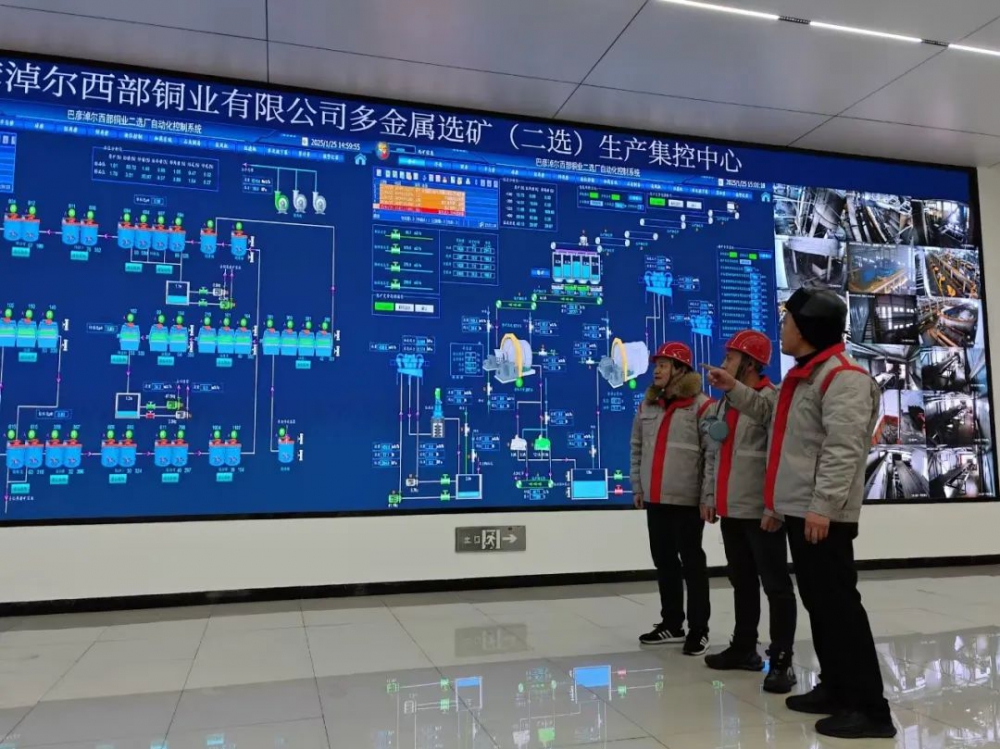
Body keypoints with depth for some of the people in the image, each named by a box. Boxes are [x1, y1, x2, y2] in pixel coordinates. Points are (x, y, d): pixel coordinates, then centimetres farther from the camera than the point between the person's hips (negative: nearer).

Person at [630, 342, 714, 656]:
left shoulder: (700, 405, -11)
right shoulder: (647, 405, 9)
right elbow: (637, 448, 15)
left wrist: (708, 495, -14)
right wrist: (637, 487, 13)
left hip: (687, 500, -6)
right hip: (655, 499, 6)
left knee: (692, 563, 4)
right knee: (664, 562, 14)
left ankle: (698, 629, 15)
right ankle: (671, 623, 27)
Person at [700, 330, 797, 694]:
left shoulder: (771, 399, -12)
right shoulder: (722, 404, 15)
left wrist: (774, 506, -22)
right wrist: (709, 495, 18)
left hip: (760, 511, -8)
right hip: (730, 509, 9)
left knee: (775, 584, 1)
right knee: (742, 581, 17)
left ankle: (781, 660, 8)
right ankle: (744, 648, 29)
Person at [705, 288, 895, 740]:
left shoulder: (843, 378, -14)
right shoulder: (803, 376, 19)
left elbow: (843, 450, -23)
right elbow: (776, 417, 32)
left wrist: (822, 506, -27)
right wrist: (734, 390, 28)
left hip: (823, 515, -10)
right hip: (797, 509, 10)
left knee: (838, 604, -6)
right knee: (817, 601, 15)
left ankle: (870, 708, 2)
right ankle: (835, 688, 26)